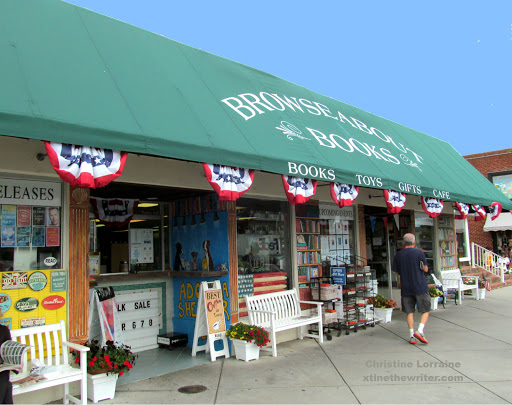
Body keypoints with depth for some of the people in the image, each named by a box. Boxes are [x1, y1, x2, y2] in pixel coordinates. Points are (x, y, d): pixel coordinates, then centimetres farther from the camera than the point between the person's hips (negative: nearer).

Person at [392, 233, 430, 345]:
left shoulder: (398, 255, 3)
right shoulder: (419, 253, -6)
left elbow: (395, 271, 9)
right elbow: (425, 269, -5)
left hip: (406, 288, 3)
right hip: (420, 287, -3)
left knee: (410, 312, 8)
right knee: (425, 311, 7)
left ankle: (412, 336, 6)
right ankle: (420, 331, -10)